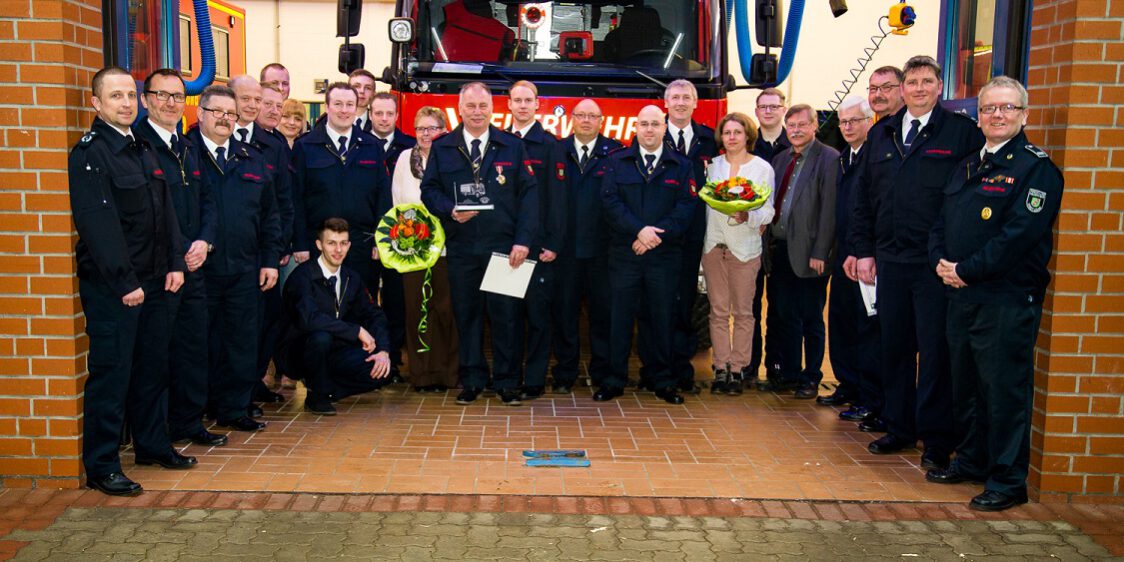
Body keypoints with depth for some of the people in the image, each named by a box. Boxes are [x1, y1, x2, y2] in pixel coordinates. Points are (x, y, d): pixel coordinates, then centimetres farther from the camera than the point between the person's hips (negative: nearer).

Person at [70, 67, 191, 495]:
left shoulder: (143, 151, 14)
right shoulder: (88, 155, -12)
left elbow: (165, 211, 15)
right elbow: (98, 225, -17)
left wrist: (175, 264, 6)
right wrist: (124, 283, -18)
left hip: (152, 282, 8)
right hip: (111, 287, -8)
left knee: (152, 366, 16)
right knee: (111, 373, -2)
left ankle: (152, 445, 30)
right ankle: (101, 467, 8)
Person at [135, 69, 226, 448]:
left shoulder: (188, 149, 16)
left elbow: (206, 202, 17)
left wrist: (203, 242, 0)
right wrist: (177, 255, -15)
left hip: (192, 266, 8)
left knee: (194, 345, 13)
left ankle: (189, 422, 24)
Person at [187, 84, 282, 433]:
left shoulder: (252, 161, 14)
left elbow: (270, 216, 15)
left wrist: (270, 260, 8)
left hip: (244, 271, 4)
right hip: (198, 269, -4)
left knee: (241, 342, 8)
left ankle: (234, 409, 20)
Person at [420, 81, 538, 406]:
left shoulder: (513, 147, 7)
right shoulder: (442, 148, 10)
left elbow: (529, 195, 2)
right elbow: (429, 189, 8)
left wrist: (523, 240, -8)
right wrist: (450, 210, -13)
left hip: (504, 247, -1)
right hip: (461, 248, 1)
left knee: (507, 315, 0)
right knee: (466, 314, 6)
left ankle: (507, 382, 11)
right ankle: (471, 382, 17)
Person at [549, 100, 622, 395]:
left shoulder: (614, 152, 4)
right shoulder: (556, 152, 8)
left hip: (602, 248, -1)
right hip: (565, 247, 1)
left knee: (602, 311, 6)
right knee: (564, 311, 6)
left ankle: (603, 373, 17)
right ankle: (564, 375, 16)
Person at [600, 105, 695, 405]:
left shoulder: (682, 165, 7)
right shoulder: (617, 162, 7)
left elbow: (686, 208, -2)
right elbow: (610, 201, -4)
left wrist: (656, 235, -13)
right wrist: (639, 230, -15)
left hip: (665, 254, 0)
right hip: (624, 253, 0)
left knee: (663, 317, 6)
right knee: (621, 316, 4)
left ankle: (663, 380, 17)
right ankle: (615, 379, 13)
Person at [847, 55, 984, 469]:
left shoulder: (962, 132, -2)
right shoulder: (881, 134, 13)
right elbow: (863, 197, 14)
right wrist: (863, 250, 8)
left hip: (936, 264, -5)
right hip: (890, 261, 5)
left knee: (935, 351, 1)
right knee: (894, 347, 12)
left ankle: (936, 439, 11)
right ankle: (899, 427, 25)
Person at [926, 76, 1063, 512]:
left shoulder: (1036, 168, -8)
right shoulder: (967, 166, 16)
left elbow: (1020, 234, -18)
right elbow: (941, 223, 16)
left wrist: (966, 270, -16)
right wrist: (941, 262, -3)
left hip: (1008, 299, -8)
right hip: (961, 295, 8)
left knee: (1004, 389, -2)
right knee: (965, 385, 16)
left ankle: (1008, 481, 9)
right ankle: (972, 461, 31)